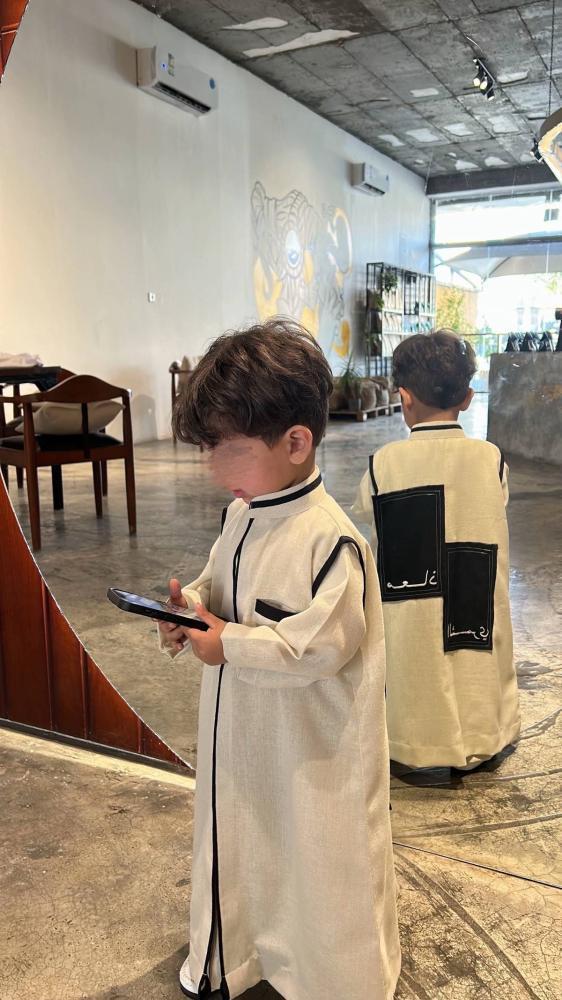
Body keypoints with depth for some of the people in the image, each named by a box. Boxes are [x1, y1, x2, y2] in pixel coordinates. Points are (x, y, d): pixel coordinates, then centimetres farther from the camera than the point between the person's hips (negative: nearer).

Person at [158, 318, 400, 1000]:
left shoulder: (330, 540, -27)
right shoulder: (240, 514, -1)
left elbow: (324, 644, -28)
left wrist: (230, 645, -24)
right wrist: (191, 604, -8)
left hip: (311, 753, -8)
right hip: (242, 738, 8)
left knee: (314, 861, 13)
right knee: (238, 842, 26)